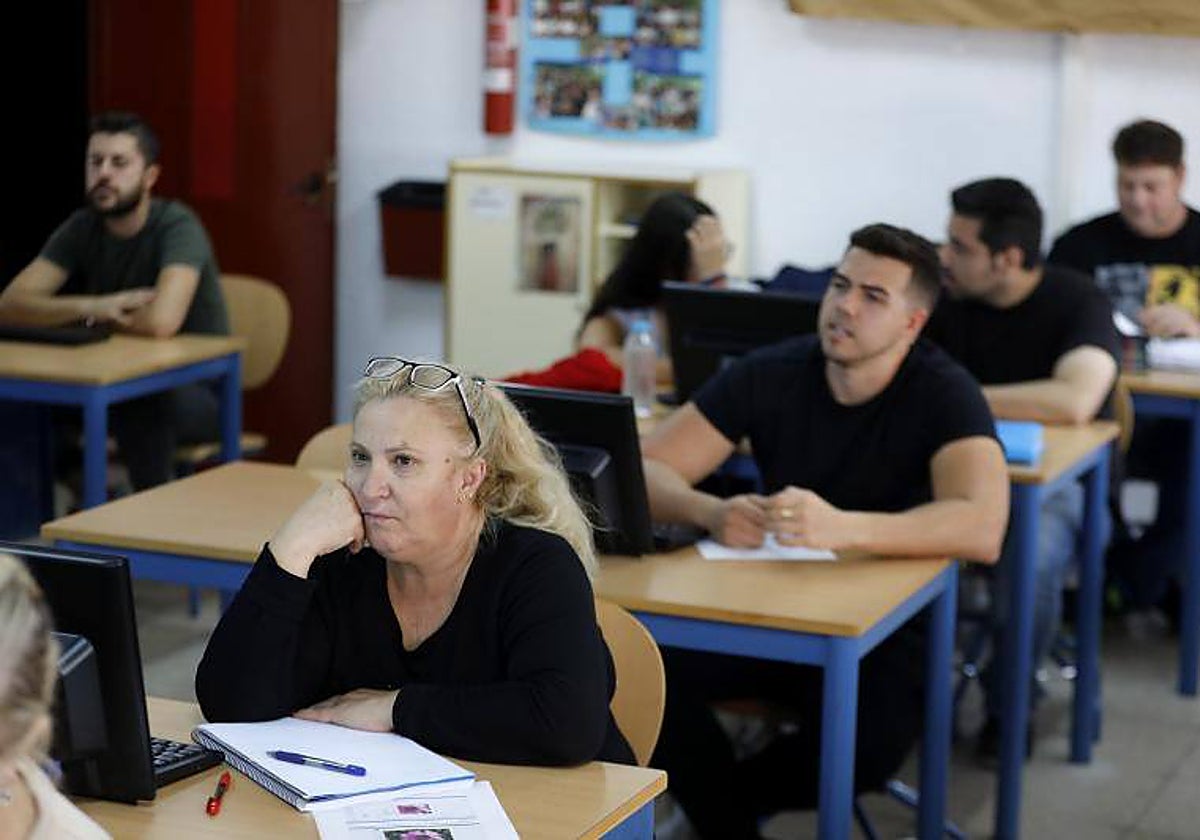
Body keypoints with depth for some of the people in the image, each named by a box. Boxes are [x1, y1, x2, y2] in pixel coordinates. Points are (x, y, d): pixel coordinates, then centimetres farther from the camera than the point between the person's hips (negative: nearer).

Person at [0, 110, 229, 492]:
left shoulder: (177, 225, -21)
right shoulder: (81, 228, -4)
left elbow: (160, 321, -37)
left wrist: (102, 317, -16)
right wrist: (92, 306, -30)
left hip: (197, 391, -5)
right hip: (119, 382, 5)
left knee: (139, 401, -37)